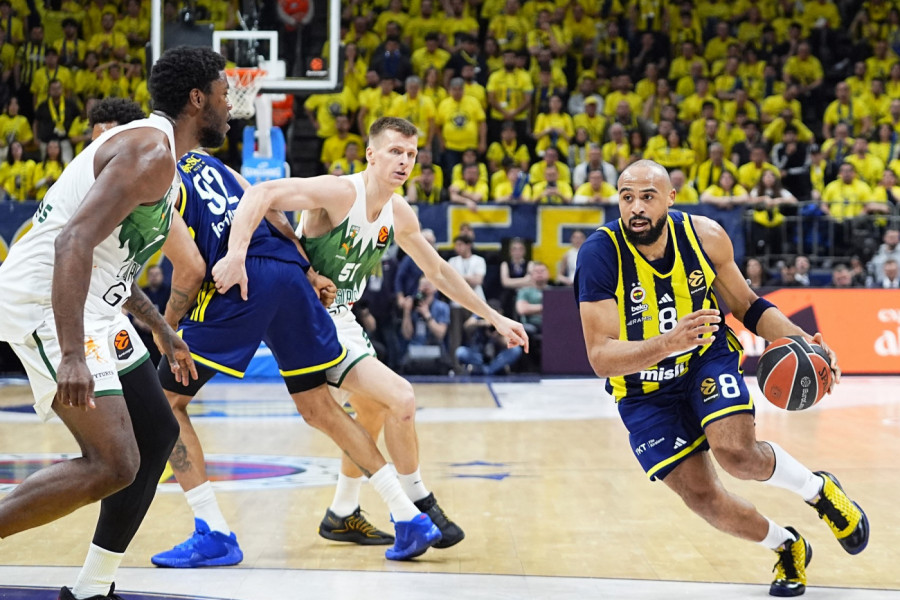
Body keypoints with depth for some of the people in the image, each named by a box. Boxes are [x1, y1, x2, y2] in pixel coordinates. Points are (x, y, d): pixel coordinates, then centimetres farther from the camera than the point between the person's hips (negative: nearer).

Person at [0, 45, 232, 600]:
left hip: (90, 308, 11)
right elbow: (74, 242, -27)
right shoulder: (151, 151, -15)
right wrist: (72, 356, -34)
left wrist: (163, 331, 34)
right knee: (113, 465, -17)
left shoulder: (157, 153, 19)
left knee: (158, 435, 14)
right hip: (48, 305, -11)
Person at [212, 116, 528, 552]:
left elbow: (438, 272, 16)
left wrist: (493, 317, 17)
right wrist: (237, 253, -49)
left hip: (340, 317, 10)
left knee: (374, 409, 22)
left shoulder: (399, 214, 2)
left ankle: (342, 516, 35)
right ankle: (417, 506, 1)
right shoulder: (339, 193, -22)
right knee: (400, 397, -16)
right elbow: (261, 194, -34)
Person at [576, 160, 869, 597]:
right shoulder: (600, 254, -25)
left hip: (708, 358, 0)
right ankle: (787, 546, 26)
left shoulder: (704, 236, -14)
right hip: (645, 391, 0)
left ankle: (819, 489, 5)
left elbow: (747, 307, 4)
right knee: (703, 499, -3)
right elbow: (600, 358, -29)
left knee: (737, 452, -26)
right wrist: (667, 344, -46)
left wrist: (801, 340, -12)